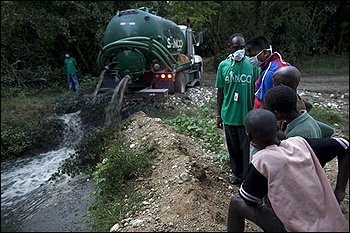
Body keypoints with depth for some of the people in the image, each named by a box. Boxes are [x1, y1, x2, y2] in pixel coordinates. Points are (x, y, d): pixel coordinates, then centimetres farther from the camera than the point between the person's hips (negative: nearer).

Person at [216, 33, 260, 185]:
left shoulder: (253, 65, -7)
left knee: (247, 148, 9)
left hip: (247, 116, -2)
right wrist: (219, 115, 5)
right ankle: (237, 174, 38)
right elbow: (220, 92, 3)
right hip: (229, 115, 2)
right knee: (233, 147, 17)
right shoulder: (223, 65, -3)